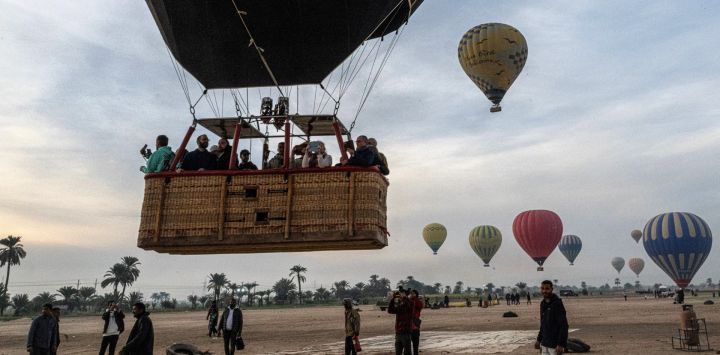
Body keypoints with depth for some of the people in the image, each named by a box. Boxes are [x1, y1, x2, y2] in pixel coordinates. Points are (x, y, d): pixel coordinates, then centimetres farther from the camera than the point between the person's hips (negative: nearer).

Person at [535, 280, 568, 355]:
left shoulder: (557, 303, -14)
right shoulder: (542, 303, 10)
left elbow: (563, 325, -17)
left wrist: (561, 344, -21)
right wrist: (539, 339, 16)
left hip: (555, 345, -7)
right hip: (544, 344, 7)